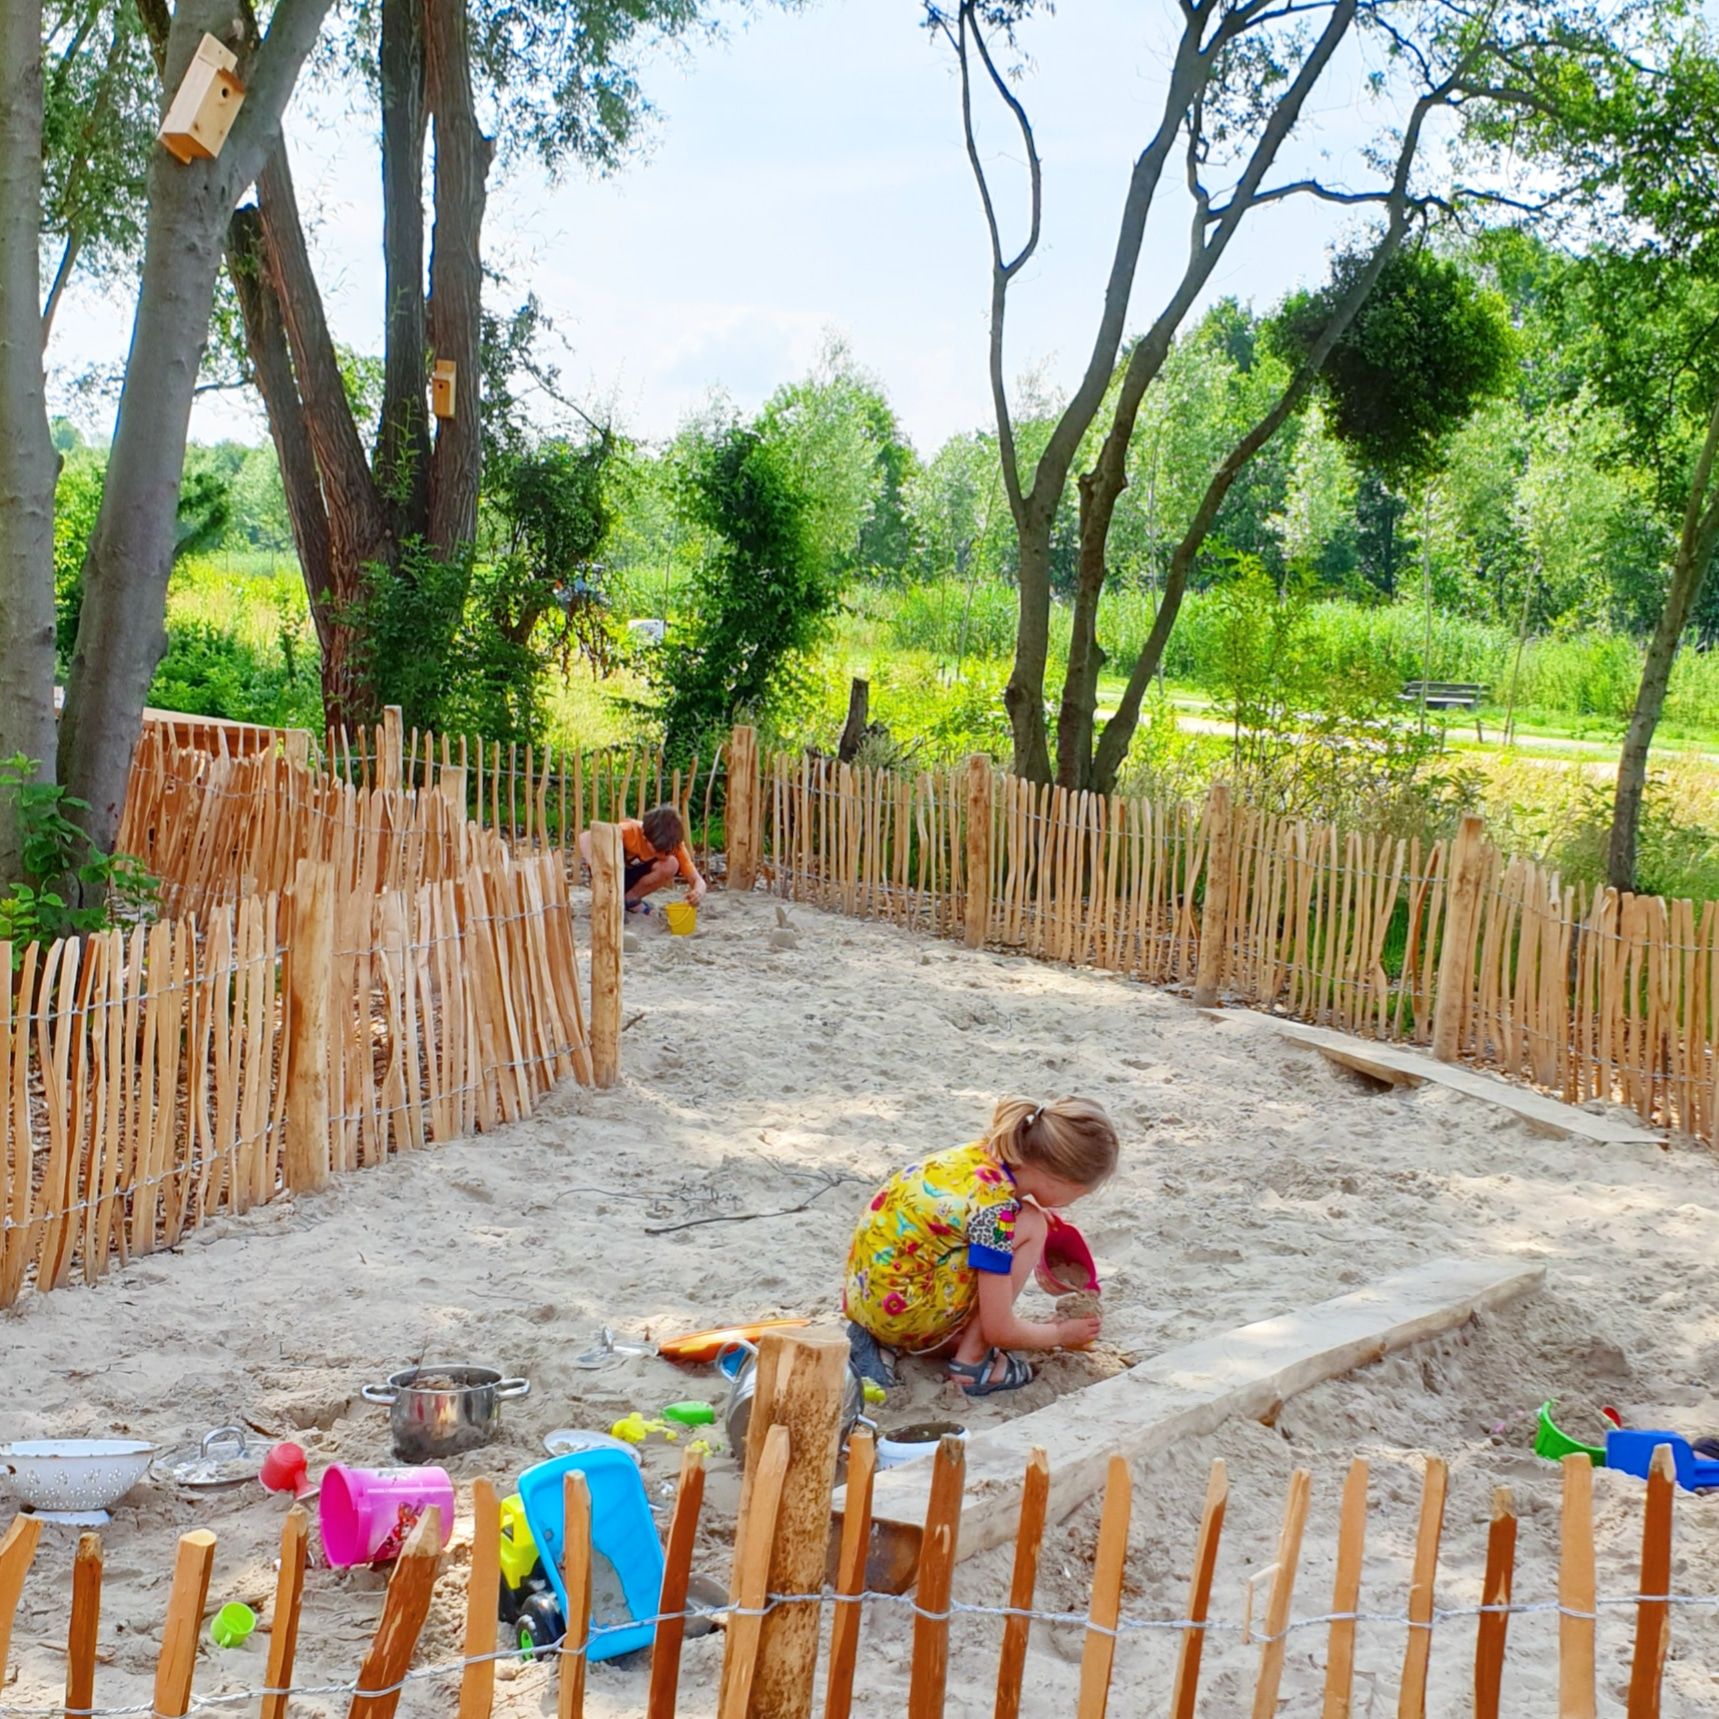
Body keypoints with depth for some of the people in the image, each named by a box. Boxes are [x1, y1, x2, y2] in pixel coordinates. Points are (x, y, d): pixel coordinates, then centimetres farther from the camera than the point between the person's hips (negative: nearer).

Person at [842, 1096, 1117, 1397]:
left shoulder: (986, 1153, -2)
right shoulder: (996, 1212, -24)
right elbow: (999, 1331, -14)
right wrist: (1061, 1333, 3)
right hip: (898, 1308, -9)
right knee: (1031, 1227, -10)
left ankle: (880, 1341, 11)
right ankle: (971, 1361, -4)